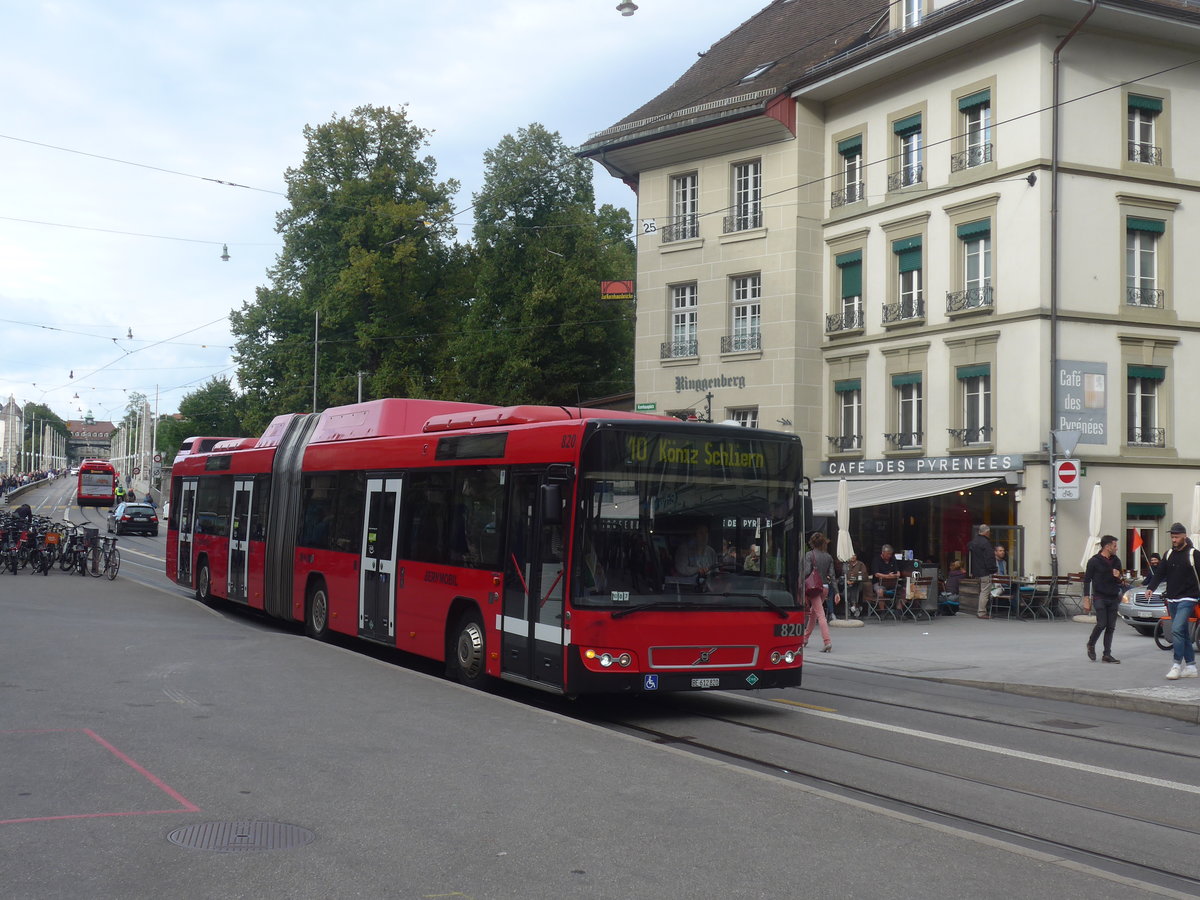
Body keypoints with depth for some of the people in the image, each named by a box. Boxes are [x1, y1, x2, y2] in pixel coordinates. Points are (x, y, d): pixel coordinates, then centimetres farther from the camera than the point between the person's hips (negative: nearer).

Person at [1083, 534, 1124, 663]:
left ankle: (1107, 654, 8)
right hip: (1099, 598, -5)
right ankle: (1091, 644, 13)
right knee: (1102, 624, -13)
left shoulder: (1116, 561, 10)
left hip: (1113, 598, 5)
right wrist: (1086, 600, -10)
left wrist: (1118, 578, -5)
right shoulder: (1094, 561, -6)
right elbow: (1087, 580, -4)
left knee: (1111, 627, 3)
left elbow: (1119, 582, 20)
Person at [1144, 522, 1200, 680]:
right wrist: (1150, 587, -5)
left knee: (1176, 629, -19)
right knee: (1182, 633, 10)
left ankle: (1177, 665, -14)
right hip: (1172, 600, 6)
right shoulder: (1169, 554, 12)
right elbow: (1160, 573, 10)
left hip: (1187, 599, -6)